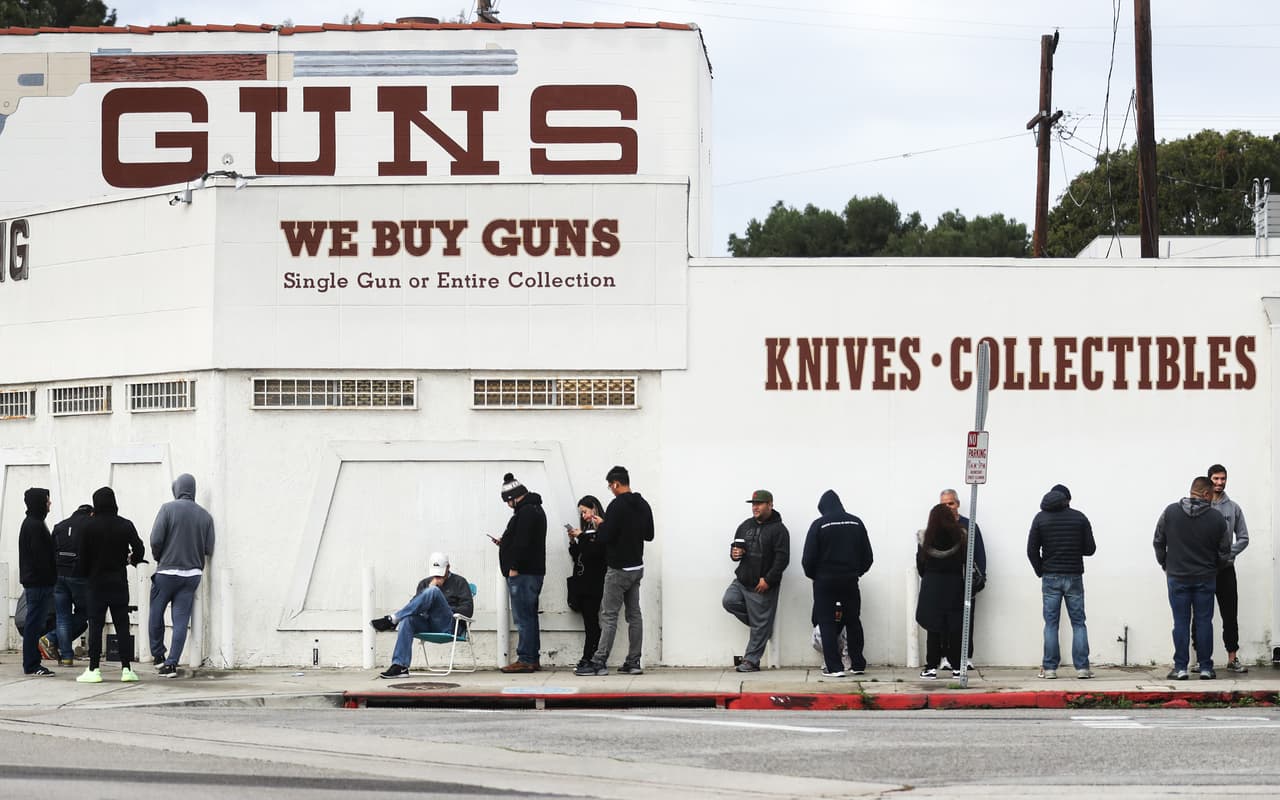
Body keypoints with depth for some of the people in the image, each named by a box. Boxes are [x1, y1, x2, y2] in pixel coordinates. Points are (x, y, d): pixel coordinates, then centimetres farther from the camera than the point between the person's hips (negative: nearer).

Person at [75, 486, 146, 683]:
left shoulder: (90, 526, -7)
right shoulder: (125, 525, -2)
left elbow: (84, 555, -4)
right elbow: (139, 549, -4)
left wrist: (83, 573, 12)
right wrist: (132, 559, 17)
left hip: (97, 580, -2)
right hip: (119, 582, 2)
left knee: (95, 625, 1)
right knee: (122, 625, 6)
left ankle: (94, 669, -2)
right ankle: (126, 669, 2)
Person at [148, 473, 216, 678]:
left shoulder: (168, 509, -8)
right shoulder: (205, 516, 3)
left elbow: (156, 540, -12)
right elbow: (209, 549, 2)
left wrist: (158, 558, 7)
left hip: (167, 571, -3)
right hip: (193, 573, 3)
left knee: (156, 615, 14)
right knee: (181, 620, 3)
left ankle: (158, 657, 18)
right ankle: (172, 664, -1)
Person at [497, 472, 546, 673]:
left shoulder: (526, 512, -14)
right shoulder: (534, 509, 19)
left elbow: (523, 542, -22)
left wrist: (514, 567, -20)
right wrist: (505, 543, 17)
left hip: (522, 573, -11)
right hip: (533, 572, 11)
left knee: (523, 617, -10)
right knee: (529, 617, 13)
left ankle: (526, 659, -11)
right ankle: (532, 659, 16)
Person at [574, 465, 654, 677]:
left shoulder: (617, 505, -17)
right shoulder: (643, 505, 9)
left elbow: (606, 537, -21)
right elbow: (649, 535, 18)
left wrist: (600, 525, -1)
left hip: (619, 570, -8)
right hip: (637, 567, 8)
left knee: (609, 616, -6)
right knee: (634, 614, 9)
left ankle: (599, 663, -7)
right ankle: (633, 662, 8)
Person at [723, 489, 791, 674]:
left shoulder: (778, 530, -9)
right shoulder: (746, 525, 12)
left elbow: (782, 558, -15)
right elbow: (735, 546, 22)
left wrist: (768, 579, -20)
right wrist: (734, 553, -4)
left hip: (763, 585, -7)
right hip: (742, 580, 7)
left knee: (760, 626, -3)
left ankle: (751, 661, 5)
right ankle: (760, 623, 10)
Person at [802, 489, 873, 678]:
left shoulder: (819, 525, -8)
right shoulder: (856, 523, 3)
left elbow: (808, 558, -9)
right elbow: (868, 556, 6)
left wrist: (814, 576, 9)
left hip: (825, 582, -3)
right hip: (850, 581, 3)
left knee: (827, 623, 1)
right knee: (853, 622, 14)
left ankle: (834, 667, -6)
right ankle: (858, 664, 16)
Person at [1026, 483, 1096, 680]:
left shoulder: (1040, 518, 3)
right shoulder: (1079, 518, 1)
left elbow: (1032, 550, -2)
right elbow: (1090, 549, 1)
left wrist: (1041, 572, 9)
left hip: (1050, 578, 0)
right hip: (1074, 577, 0)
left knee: (1051, 624, 3)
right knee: (1078, 623, 4)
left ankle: (1049, 668, 0)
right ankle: (1082, 667, -2)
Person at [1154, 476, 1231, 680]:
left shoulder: (1170, 512, -3)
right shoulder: (1217, 518, -6)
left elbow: (1158, 542, 2)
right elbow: (1225, 552, -1)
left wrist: (1165, 565, 17)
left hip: (1177, 577, 0)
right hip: (1205, 578, 0)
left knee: (1181, 623, 4)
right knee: (1204, 622, 6)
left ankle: (1180, 667, 3)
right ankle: (1205, 668, 8)